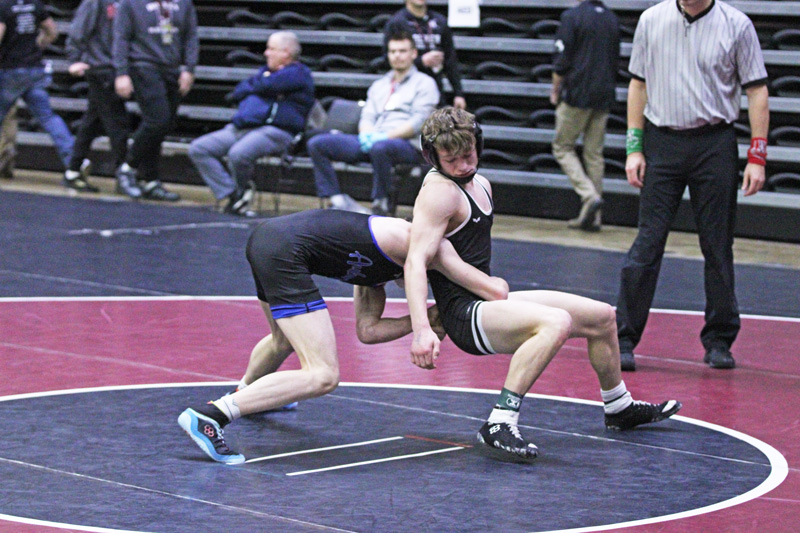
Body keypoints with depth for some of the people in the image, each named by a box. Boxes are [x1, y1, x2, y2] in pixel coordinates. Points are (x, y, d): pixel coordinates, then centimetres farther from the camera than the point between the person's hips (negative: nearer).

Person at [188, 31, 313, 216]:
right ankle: (233, 194, -15)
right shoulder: (268, 69, 28)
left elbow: (266, 85, -12)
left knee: (238, 154, -37)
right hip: (240, 128, 9)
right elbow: (237, 93, 20)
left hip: (274, 130, -9)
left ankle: (243, 190, -4)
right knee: (198, 149, -7)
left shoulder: (297, 73, 0)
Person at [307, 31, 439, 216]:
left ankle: (380, 204, -27)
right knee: (316, 143, -12)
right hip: (371, 141, 6)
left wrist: (386, 136, -17)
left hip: (407, 144, -6)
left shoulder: (424, 83, 8)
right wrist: (366, 134, -6)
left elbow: (418, 122, -5)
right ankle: (338, 201, -22)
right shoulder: (379, 85, 28)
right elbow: (367, 116, 20)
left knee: (380, 147, -44)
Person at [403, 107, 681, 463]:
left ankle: (619, 407, 41)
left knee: (602, 316, 18)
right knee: (556, 323, -36)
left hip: (489, 300, 10)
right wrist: (421, 330, -41)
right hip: (466, 315, -10)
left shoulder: (479, 184, 14)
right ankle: (499, 426, -39)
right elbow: (416, 261, -29)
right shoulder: (439, 193, -17)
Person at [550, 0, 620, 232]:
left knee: (563, 147, 7)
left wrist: (555, 90, 4)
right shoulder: (612, 19, 9)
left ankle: (589, 195, -13)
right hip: (605, 96, 6)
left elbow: (562, 61, -10)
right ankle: (591, 217, 9)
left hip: (577, 93, -6)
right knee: (594, 153, 9)